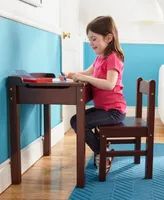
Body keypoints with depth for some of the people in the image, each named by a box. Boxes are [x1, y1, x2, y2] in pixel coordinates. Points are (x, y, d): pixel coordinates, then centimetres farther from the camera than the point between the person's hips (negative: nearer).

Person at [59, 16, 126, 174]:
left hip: (113, 110, -10)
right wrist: (70, 75, 1)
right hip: (103, 107, 10)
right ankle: (102, 150, 19)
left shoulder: (113, 58, -18)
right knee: (75, 120, 14)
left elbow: (109, 84, -31)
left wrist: (85, 78, -33)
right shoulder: (100, 58, 12)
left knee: (78, 123, -18)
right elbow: (87, 73, 18)